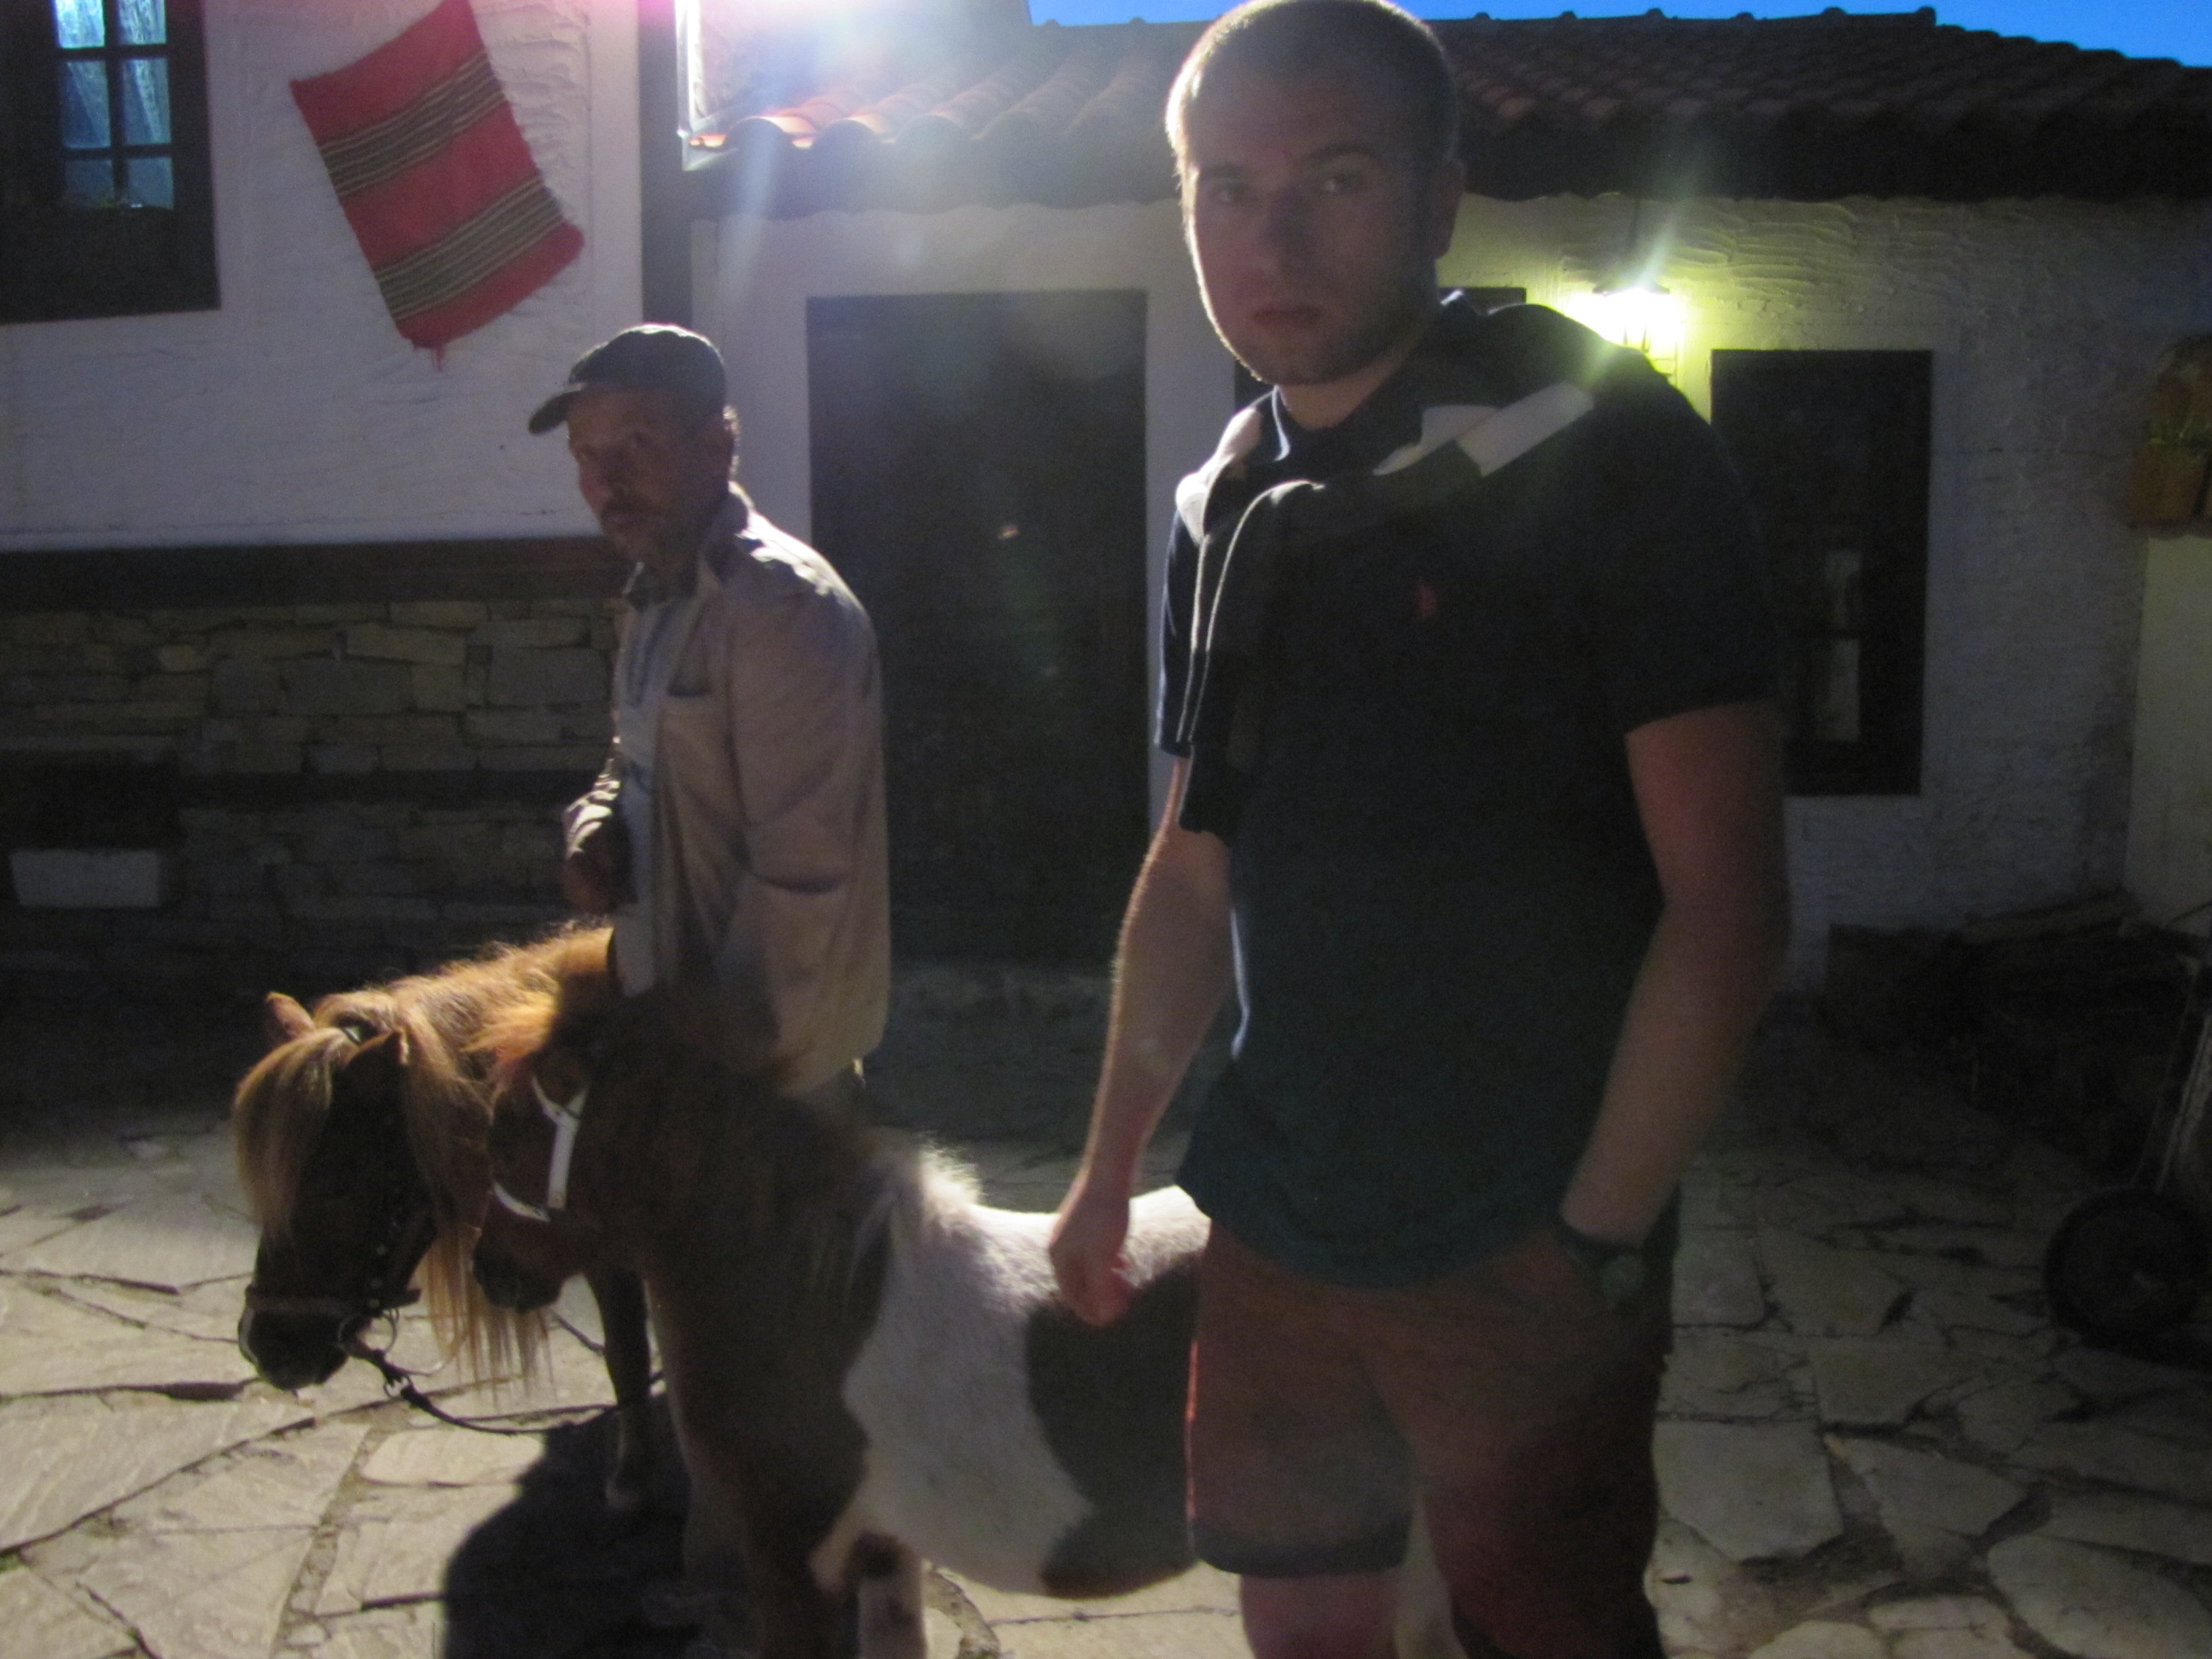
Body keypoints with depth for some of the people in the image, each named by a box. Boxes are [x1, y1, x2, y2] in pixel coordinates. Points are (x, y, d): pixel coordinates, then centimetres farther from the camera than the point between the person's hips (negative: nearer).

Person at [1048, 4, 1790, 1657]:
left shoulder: (1597, 449, -12)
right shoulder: (1230, 506, 7)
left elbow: (1726, 905, -15)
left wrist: (1598, 1236, -15)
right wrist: (1112, 1163, 15)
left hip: (1523, 1248, -5)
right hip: (1277, 1215, 6)